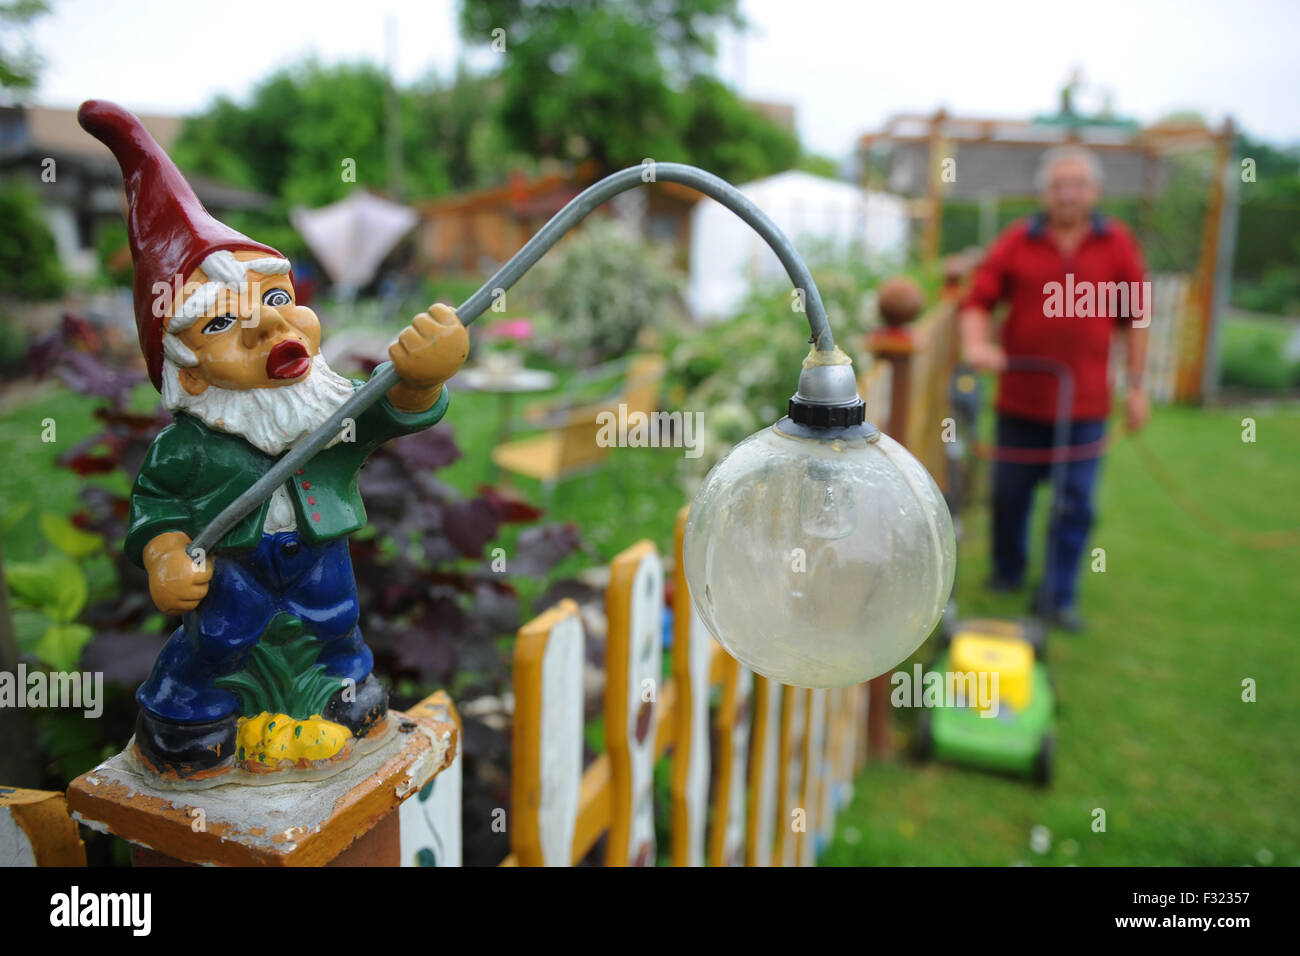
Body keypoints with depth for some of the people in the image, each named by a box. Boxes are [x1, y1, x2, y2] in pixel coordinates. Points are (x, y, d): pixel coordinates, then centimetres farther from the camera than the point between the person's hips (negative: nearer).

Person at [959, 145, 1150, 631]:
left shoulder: (1118, 244, 3)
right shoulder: (1016, 242, 1)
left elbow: (1135, 316, 6)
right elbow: (978, 300, -1)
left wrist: (1135, 386, 4)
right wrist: (976, 343, -20)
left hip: (1084, 404, 0)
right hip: (1020, 397, 0)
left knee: (1075, 504, 2)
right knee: (1010, 494, 11)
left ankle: (1058, 596, 14)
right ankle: (1007, 573, 33)